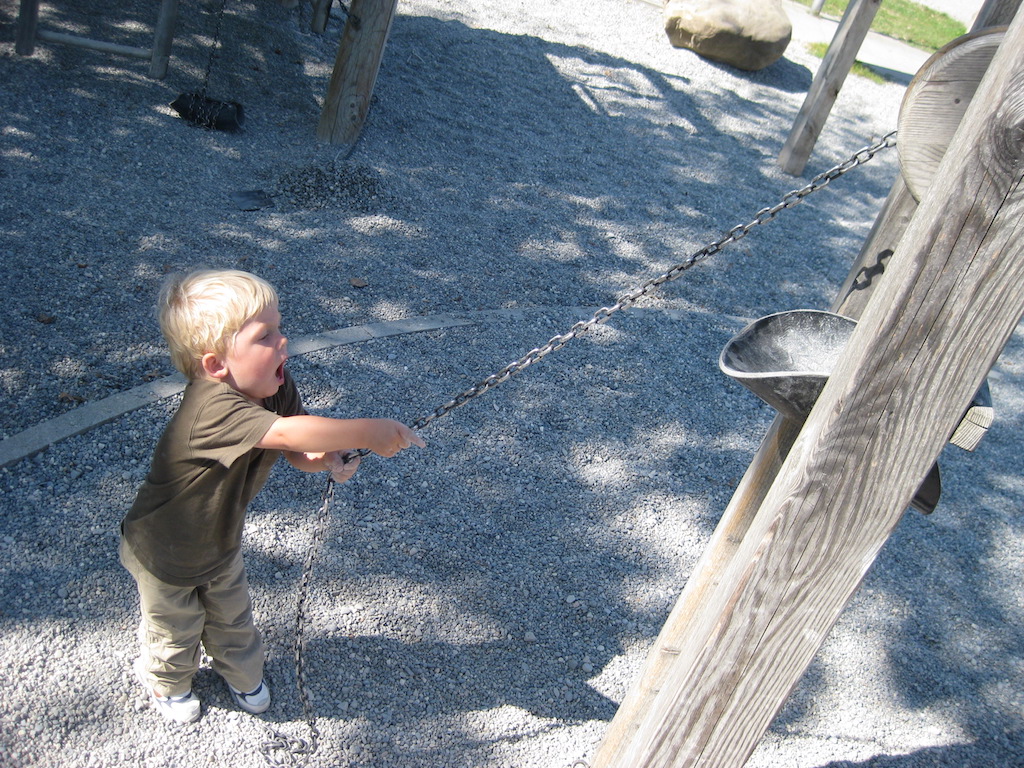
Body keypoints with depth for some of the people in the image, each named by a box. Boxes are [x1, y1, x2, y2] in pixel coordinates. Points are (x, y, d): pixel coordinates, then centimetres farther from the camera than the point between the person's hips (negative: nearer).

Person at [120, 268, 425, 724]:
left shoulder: (275, 387, -19)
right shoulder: (211, 408, -44)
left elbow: (298, 452, -12)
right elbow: (285, 433, -57)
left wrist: (327, 459, -34)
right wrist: (367, 433, -54)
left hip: (220, 541, 6)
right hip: (163, 554, -6)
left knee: (233, 616, 27)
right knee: (175, 631, 23)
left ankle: (241, 671, 57)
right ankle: (167, 680, 55)